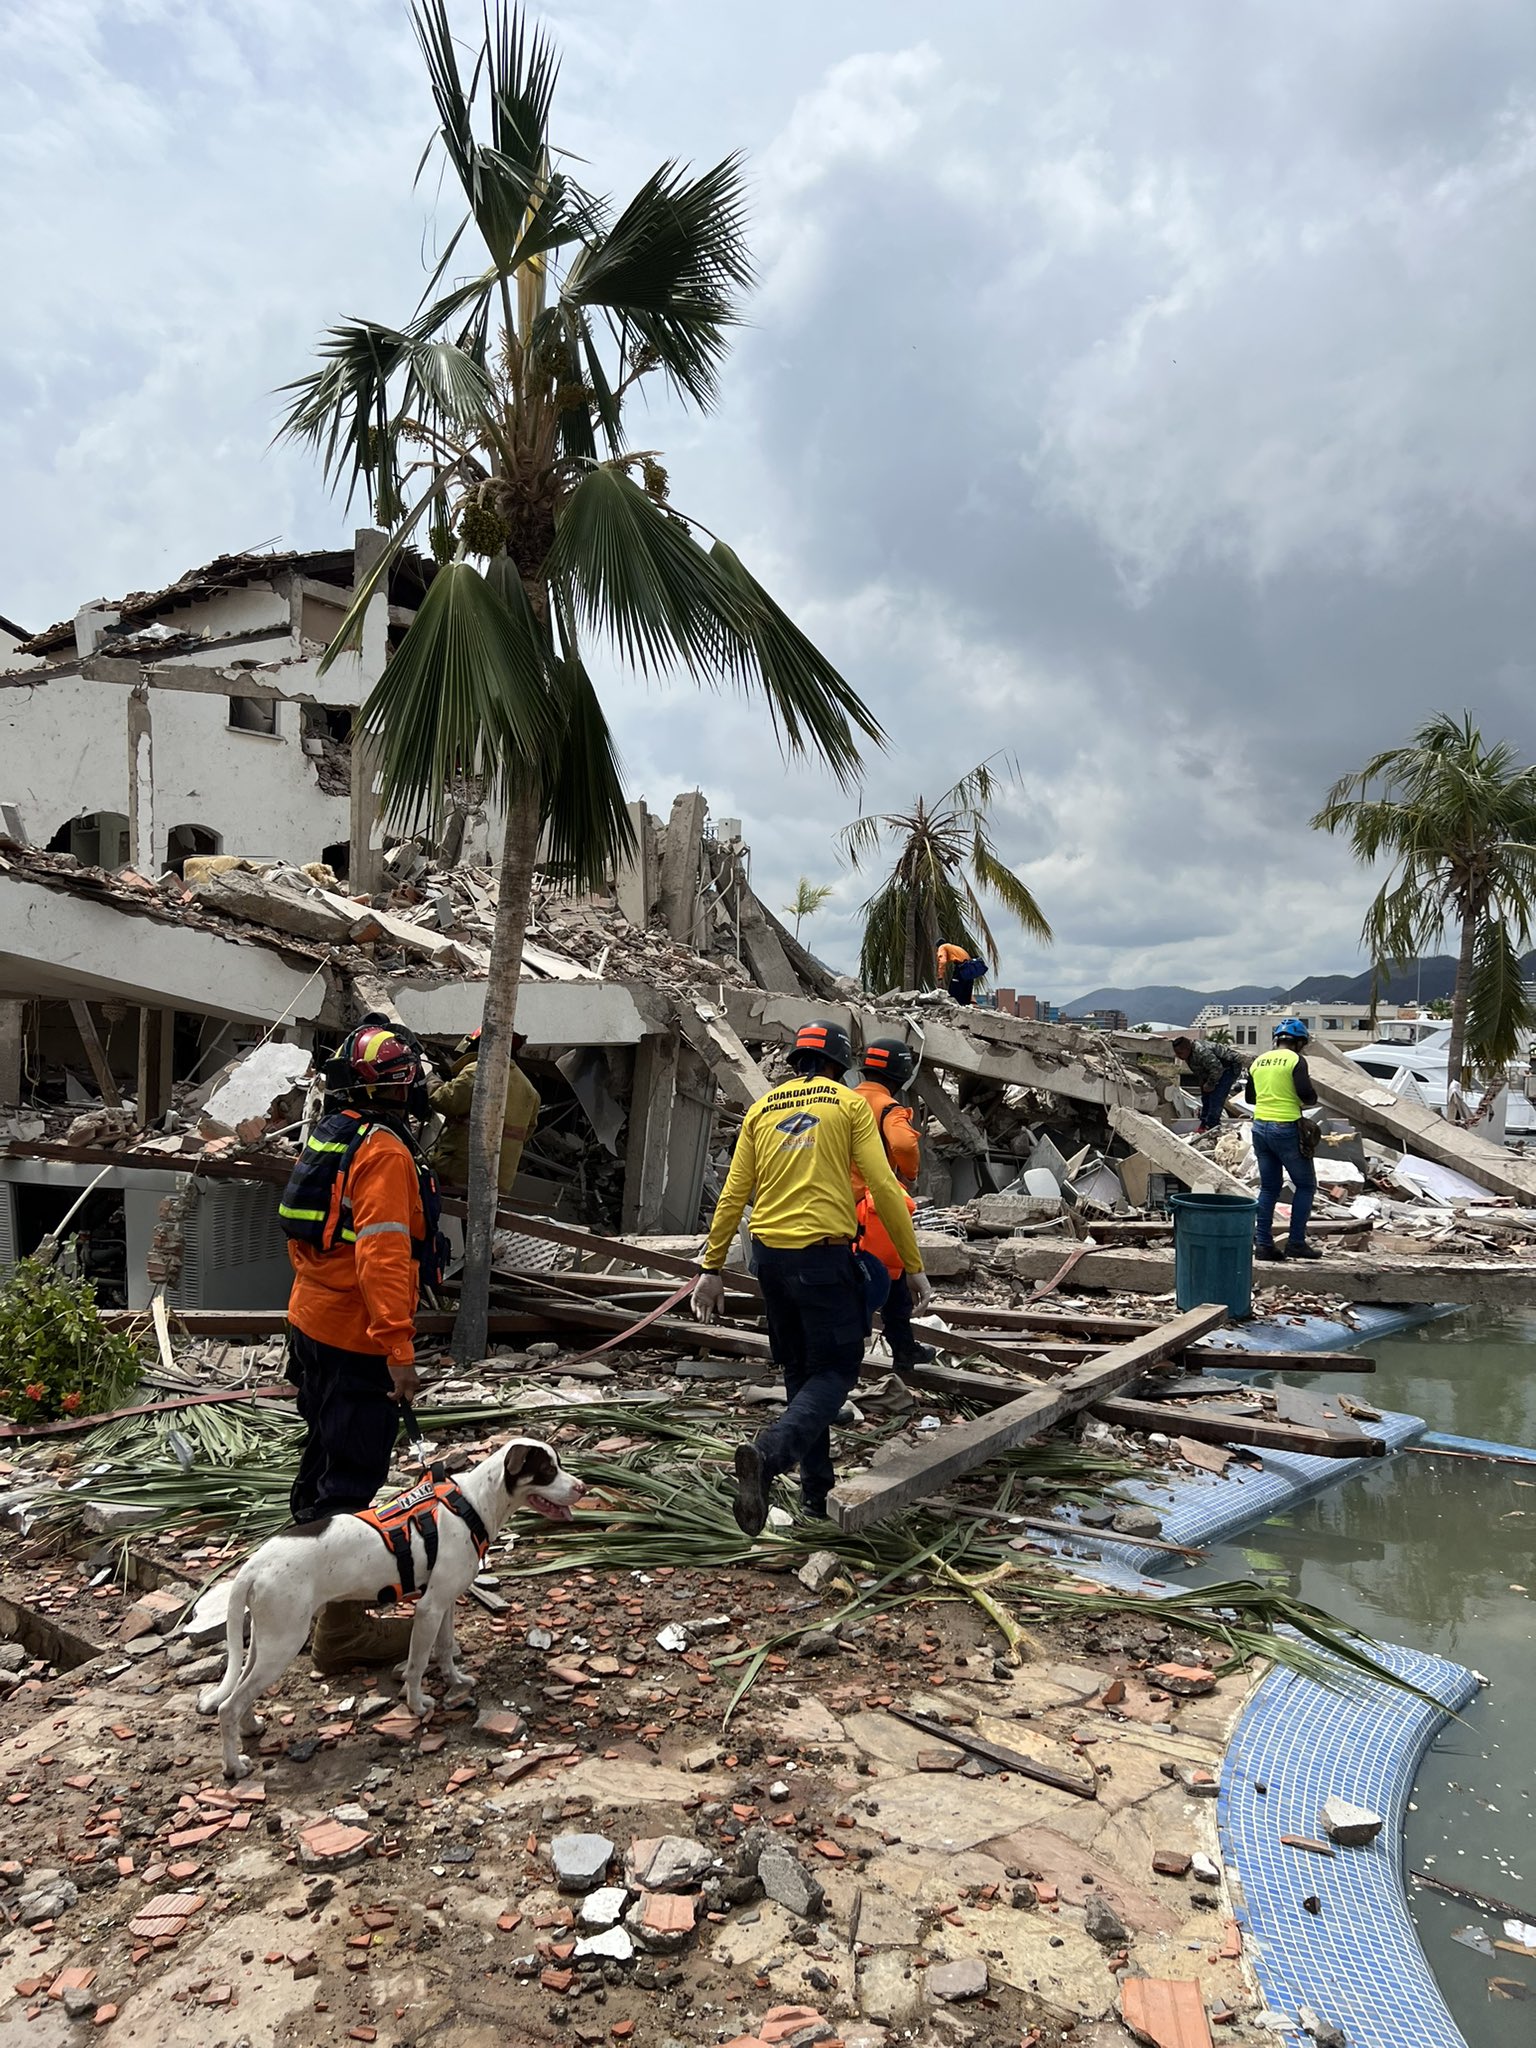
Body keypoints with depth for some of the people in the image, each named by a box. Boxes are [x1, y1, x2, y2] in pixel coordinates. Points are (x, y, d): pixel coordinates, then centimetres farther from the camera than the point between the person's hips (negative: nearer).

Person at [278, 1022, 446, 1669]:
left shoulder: (328, 1137, 9)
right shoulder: (385, 1153, -21)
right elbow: (383, 1256, -28)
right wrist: (399, 1349, -28)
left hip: (310, 1322, 10)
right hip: (355, 1340, -10)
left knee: (325, 1455, 24)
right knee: (354, 1474, -3)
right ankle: (341, 1626, 4)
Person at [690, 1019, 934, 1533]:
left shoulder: (762, 1108, 12)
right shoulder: (850, 1104, 1)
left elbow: (733, 1196, 8)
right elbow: (883, 1188, -5)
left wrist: (712, 1267, 13)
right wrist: (914, 1265, 0)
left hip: (769, 1255, 5)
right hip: (822, 1255, -5)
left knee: (799, 1370, 18)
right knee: (836, 1369, 3)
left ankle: (817, 1490, 24)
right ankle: (768, 1456, -20)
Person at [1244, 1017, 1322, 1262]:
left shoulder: (1258, 1061, 10)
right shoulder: (1295, 1060, -9)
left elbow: (1249, 1096, 19)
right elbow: (1307, 1094, -18)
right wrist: (1307, 1101, 3)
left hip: (1260, 1127, 6)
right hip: (1286, 1129, -6)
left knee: (1268, 1188, 13)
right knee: (1305, 1185, 8)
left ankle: (1263, 1244, 11)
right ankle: (1296, 1242, 5)